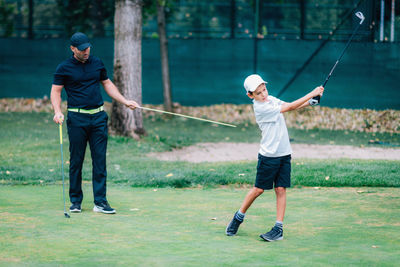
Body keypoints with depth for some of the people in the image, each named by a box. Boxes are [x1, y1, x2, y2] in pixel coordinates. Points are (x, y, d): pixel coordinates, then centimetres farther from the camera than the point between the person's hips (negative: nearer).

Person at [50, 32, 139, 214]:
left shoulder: (97, 63, 10)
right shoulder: (64, 68, 0)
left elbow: (107, 84, 21)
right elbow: (55, 91, 0)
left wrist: (125, 102, 16)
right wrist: (57, 111, -16)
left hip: (98, 117, 3)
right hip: (77, 118, -3)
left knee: (100, 160, -1)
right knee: (76, 160, 0)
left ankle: (100, 202, 0)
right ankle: (75, 201, 11)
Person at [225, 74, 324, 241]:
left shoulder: (271, 99, 7)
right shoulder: (260, 108, -17)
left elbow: (290, 107, 4)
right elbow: (289, 107, -20)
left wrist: (309, 103, -15)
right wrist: (312, 94, -20)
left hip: (284, 153, 6)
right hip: (268, 156, -6)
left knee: (281, 189, 0)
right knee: (258, 189, 2)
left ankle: (279, 228, 1)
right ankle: (238, 217, 22)